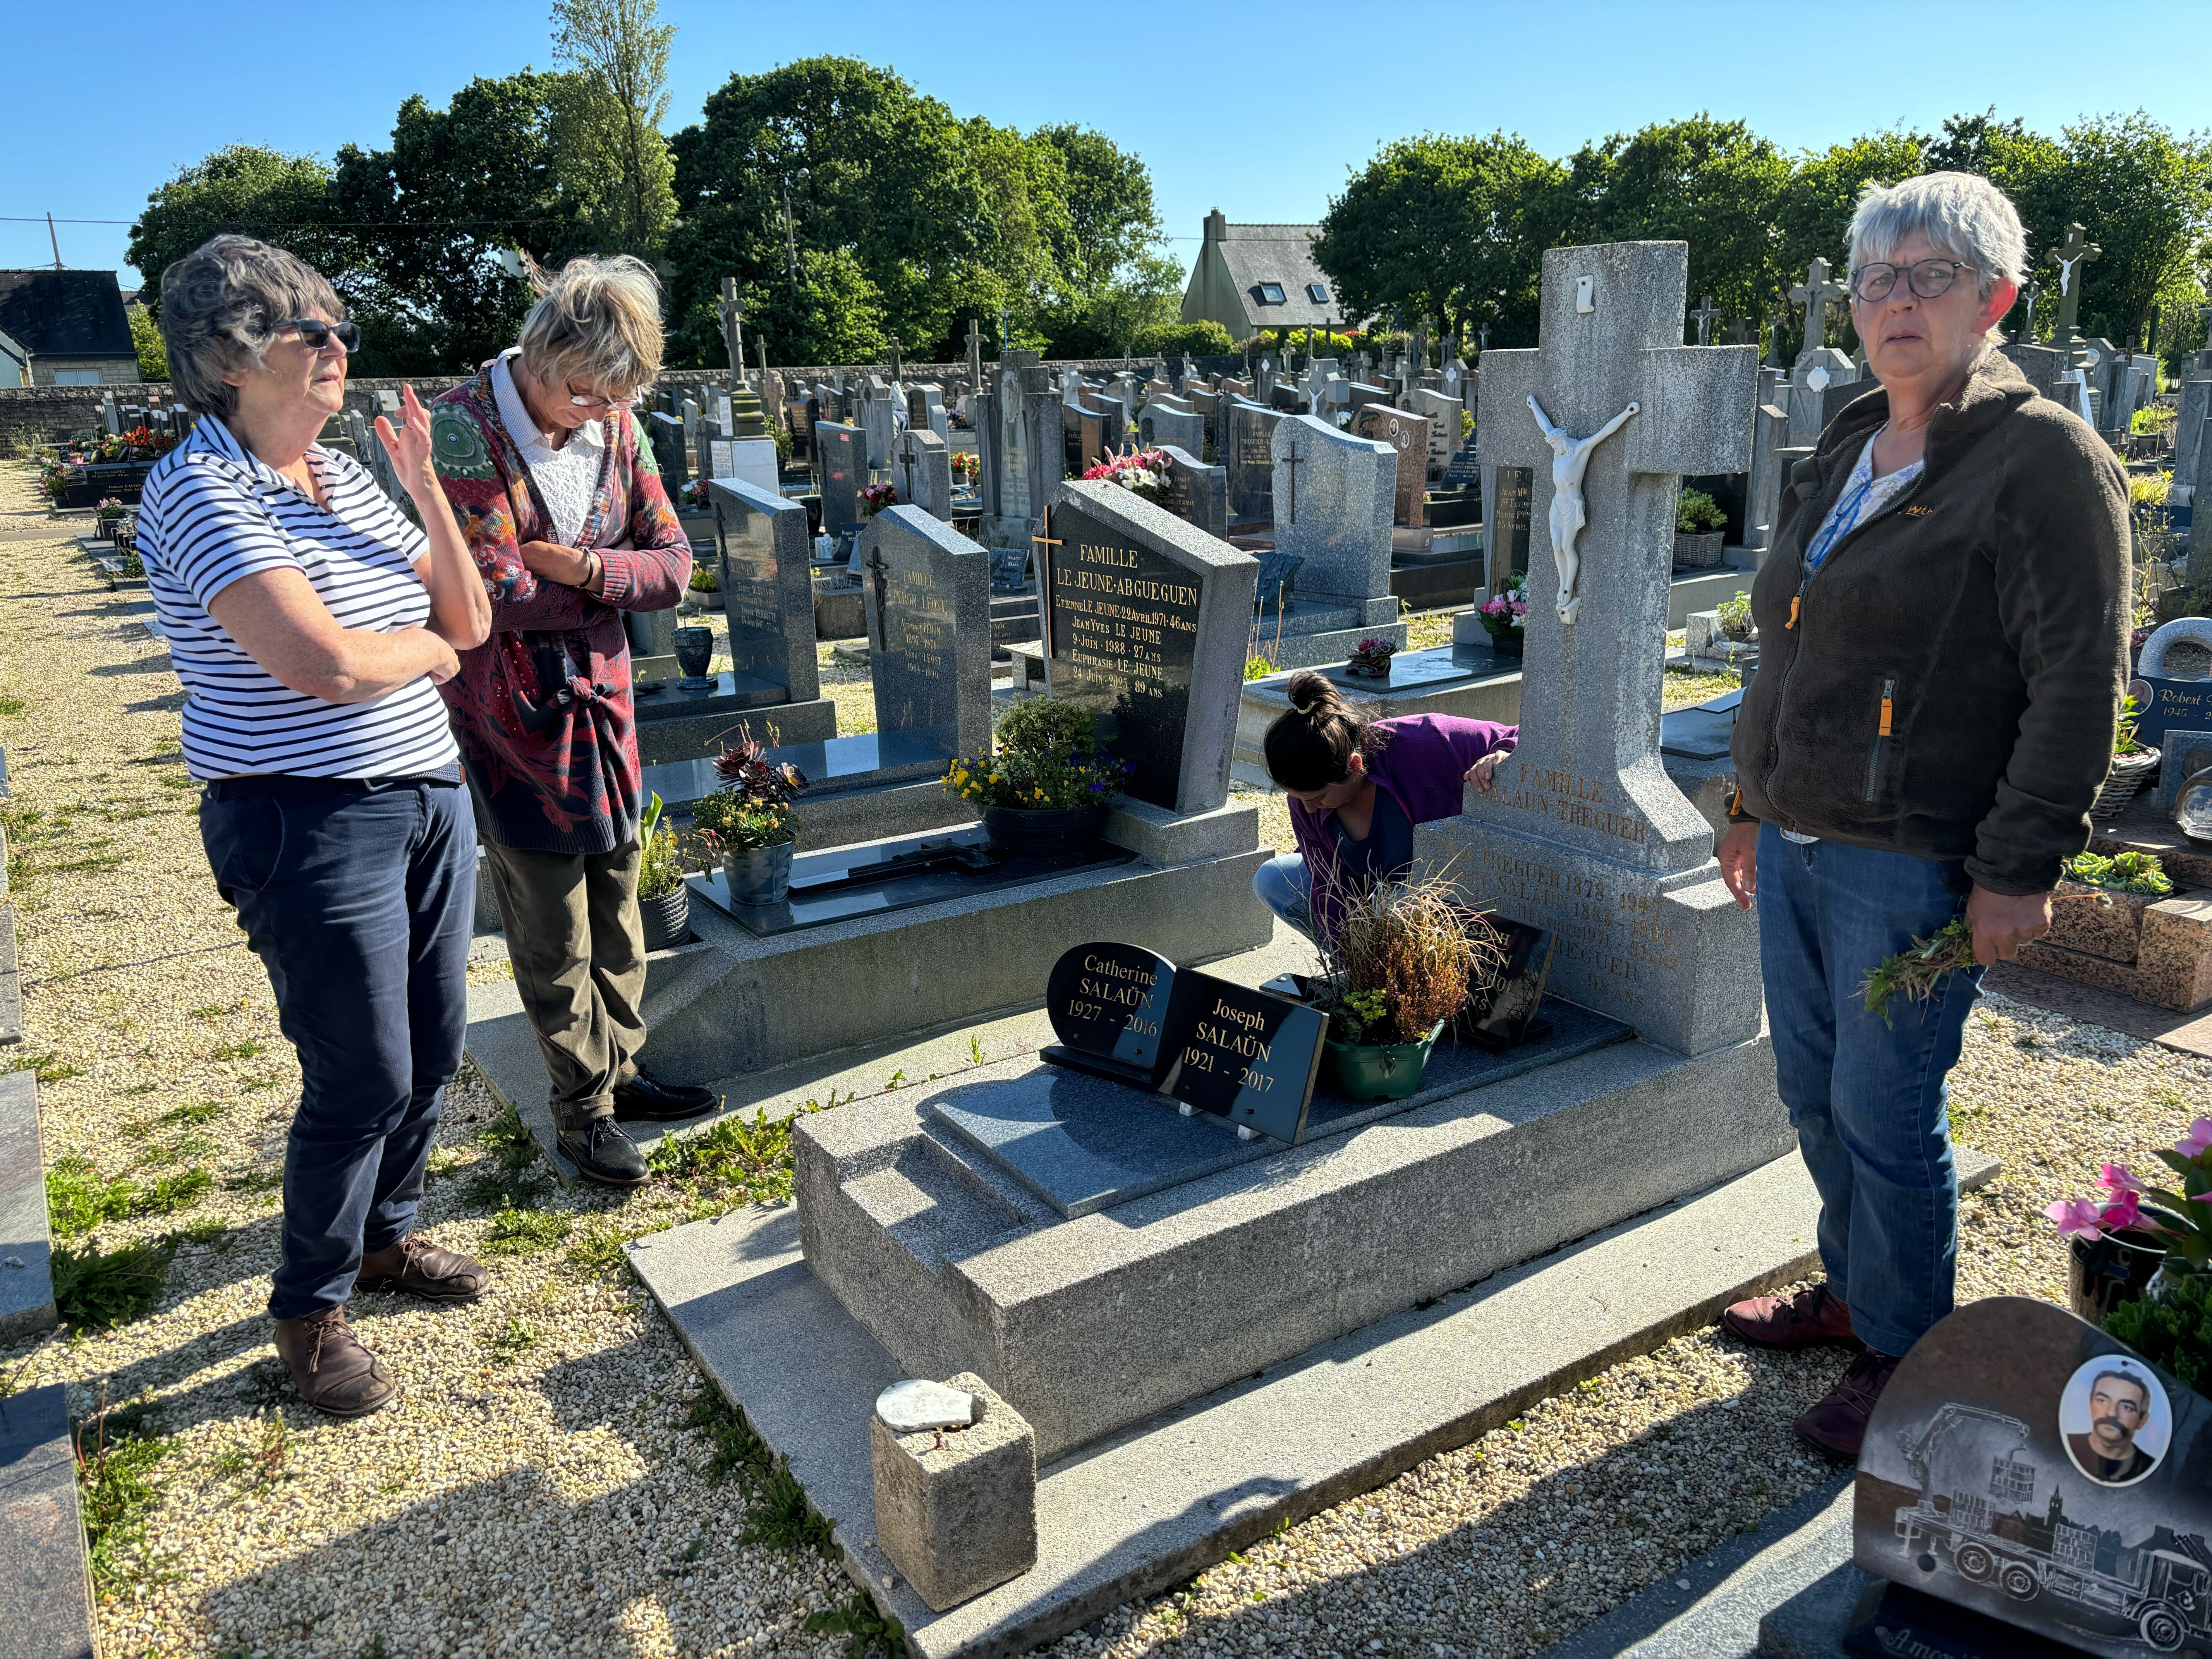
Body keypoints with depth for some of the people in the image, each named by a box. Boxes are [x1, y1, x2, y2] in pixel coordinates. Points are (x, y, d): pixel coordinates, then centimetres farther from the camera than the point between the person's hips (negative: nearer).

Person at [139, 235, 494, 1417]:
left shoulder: (348, 477, 10)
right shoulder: (198, 491, -14)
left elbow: (467, 622, 9)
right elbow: (322, 661, -26)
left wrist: (426, 490, -2)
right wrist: (425, 648, -6)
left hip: (430, 795, 8)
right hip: (310, 823, -8)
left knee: (433, 1049, 15)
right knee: (362, 1079, -1)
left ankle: (386, 1235, 39)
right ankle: (309, 1308, 22)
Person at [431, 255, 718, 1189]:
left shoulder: (614, 428, 3)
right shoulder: (464, 429, -17)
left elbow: (672, 566, 2)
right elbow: (499, 595, -22)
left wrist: (586, 569, -15)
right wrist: (613, 591, -9)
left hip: (603, 703, 6)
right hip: (512, 721, -6)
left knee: (616, 911, 15)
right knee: (554, 937, 4)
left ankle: (618, 1070, 32)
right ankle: (583, 1109, 19)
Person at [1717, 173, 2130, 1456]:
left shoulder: (2045, 459, -9)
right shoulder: (1846, 452, 15)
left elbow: (2080, 688, -14)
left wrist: (2020, 868, -18)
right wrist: (1754, 804, 20)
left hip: (1915, 865, -8)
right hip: (1799, 846, 8)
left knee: (1886, 1119, 2)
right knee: (1817, 1094, 17)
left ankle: (1905, 1358, 21)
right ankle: (1855, 1292, 37)